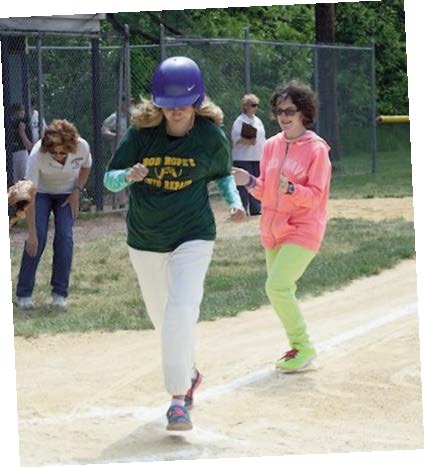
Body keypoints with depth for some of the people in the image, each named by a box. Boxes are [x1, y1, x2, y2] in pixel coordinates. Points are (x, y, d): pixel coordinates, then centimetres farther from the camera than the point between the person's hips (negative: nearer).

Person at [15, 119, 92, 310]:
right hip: (41, 193, -2)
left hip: (67, 194, 2)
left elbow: (86, 167, -2)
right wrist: (32, 233, -37)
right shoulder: (37, 154, -37)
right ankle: (24, 293, -5)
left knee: (64, 237, -12)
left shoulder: (82, 147, -29)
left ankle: (60, 293, -2)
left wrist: (77, 191, -13)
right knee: (38, 238, -15)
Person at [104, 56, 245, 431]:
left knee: (181, 310, -21)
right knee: (160, 313, 17)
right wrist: (129, 175, -30)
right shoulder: (142, 133, -11)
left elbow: (223, 174, 10)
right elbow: (110, 179, -8)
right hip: (145, 239, 3)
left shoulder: (212, 137, -10)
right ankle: (188, 371, 45)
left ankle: (178, 397, -14)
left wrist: (235, 201, -9)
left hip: (193, 236, -3)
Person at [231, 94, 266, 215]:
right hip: (243, 159, -7)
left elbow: (262, 139, 22)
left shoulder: (258, 121, 18)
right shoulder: (240, 121, -7)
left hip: (257, 158, 7)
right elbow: (235, 139, -15)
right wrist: (248, 141, -29)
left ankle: (255, 209, 16)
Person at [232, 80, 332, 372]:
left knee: (278, 286, -18)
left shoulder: (316, 148, -10)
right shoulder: (272, 145, 8)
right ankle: (297, 347, 26)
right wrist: (250, 182, -7)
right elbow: (266, 192, 12)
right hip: (273, 229, 7)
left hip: (303, 230, -7)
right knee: (280, 290, 11)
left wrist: (291, 189, -30)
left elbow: (315, 195, -13)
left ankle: (304, 346, -4)